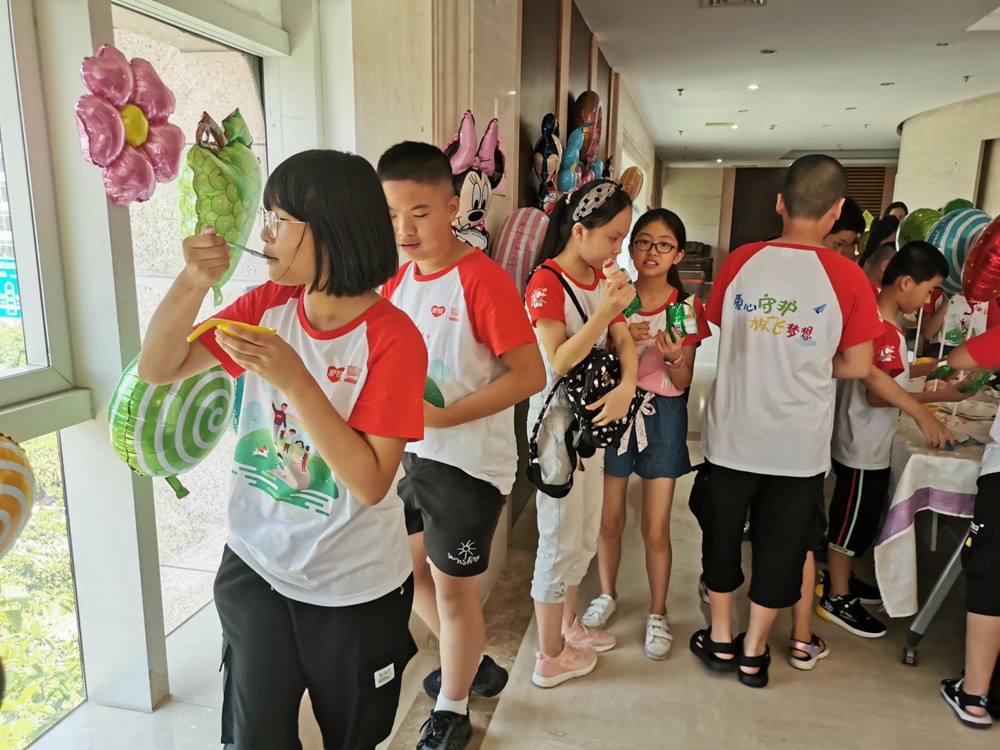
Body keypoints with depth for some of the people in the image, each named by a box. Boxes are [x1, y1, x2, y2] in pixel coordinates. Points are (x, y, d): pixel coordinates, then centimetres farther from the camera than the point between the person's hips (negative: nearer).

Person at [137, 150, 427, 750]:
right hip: (256, 566, 4)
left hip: (355, 588, -3)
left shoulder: (391, 337, -21)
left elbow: (371, 482, -24)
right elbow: (160, 369, -3)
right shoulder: (267, 306, -5)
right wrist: (194, 282, -19)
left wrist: (293, 379, -32)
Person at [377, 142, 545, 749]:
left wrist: (444, 416, -25)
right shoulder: (396, 276, 3)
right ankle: (471, 665, 46)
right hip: (406, 451, 8)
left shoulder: (482, 279, -19)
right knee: (407, 564, 21)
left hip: (467, 460, -8)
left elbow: (531, 374, -21)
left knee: (453, 587, 8)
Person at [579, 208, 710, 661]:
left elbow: (682, 382, -3)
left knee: (656, 528, 4)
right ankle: (607, 594, 36)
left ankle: (658, 614, 26)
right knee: (610, 519, 10)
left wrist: (673, 356, -24)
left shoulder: (687, 307, -4)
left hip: (662, 416, -1)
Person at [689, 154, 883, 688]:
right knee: (780, 545, 16)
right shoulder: (847, 276, -12)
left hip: (732, 433, 1)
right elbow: (857, 366, -5)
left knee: (722, 533, 19)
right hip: (799, 443, -1)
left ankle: (720, 639, 34)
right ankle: (753, 653, 31)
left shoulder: (740, 261, -8)